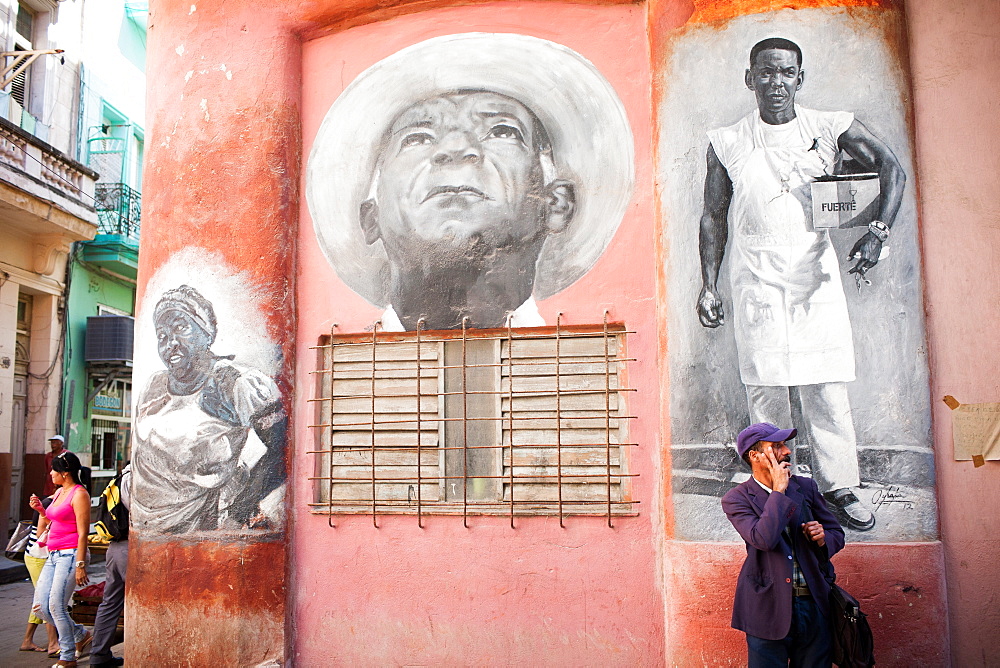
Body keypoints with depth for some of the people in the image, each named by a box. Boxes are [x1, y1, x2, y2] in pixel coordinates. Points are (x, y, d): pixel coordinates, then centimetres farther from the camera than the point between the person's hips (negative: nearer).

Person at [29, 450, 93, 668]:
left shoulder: (79, 494, -11)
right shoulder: (59, 492, 16)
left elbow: (82, 533, -15)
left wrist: (80, 565, -18)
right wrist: (41, 509, 10)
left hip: (70, 554, -9)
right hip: (53, 555, 9)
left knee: (56, 606, -8)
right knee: (40, 606, 6)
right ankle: (81, 636, 23)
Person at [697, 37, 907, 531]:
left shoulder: (830, 128, 5)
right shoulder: (727, 144, 4)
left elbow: (891, 168, 4)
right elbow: (713, 217, 7)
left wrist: (877, 232, -11)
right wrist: (708, 286, 2)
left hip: (817, 273, 1)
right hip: (758, 277, 0)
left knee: (827, 387, 0)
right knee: (765, 385, 0)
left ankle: (839, 487, 13)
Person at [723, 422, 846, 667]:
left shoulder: (806, 487, 7)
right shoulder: (736, 499, -7)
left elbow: (837, 533, 16)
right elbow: (764, 539, -23)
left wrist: (822, 538, -7)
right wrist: (779, 490, -16)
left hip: (814, 604, 4)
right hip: (769, 610, -4)